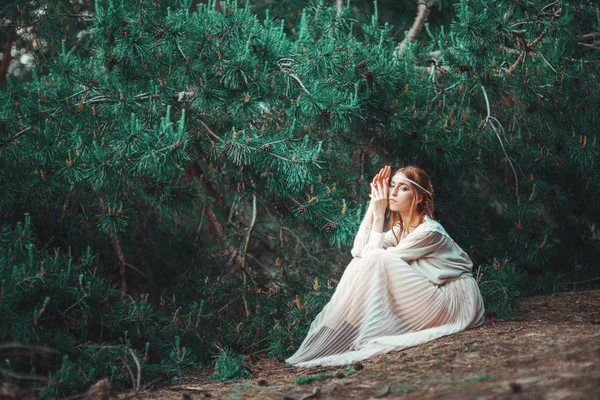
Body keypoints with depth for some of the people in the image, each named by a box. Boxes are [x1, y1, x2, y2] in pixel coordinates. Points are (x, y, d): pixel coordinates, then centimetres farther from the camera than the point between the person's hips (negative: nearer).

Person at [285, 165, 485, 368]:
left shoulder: (429, 231, -16)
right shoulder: (401, 227, 10)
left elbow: (374, 255, -16)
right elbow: (359, 250, -1)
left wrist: (379, 214, -12)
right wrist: (373, 205, -1)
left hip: (455, 303, -8)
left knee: (376, 259, -19)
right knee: (361, 262, -1)